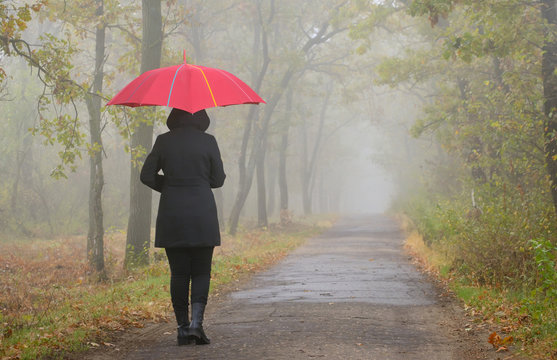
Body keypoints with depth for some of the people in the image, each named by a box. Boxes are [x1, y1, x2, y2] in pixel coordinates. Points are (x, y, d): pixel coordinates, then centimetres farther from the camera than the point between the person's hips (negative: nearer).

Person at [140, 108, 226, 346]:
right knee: (201, 272, 7)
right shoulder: (208, 141, -3)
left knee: (178, 273, 8)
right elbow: (218, 179, 1)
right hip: (202, 216, -1)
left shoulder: (163, 141, 0)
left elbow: (146, 176, 2)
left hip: (171, 216, 1)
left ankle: (183, 328, 8)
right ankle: (196, 322, -10)